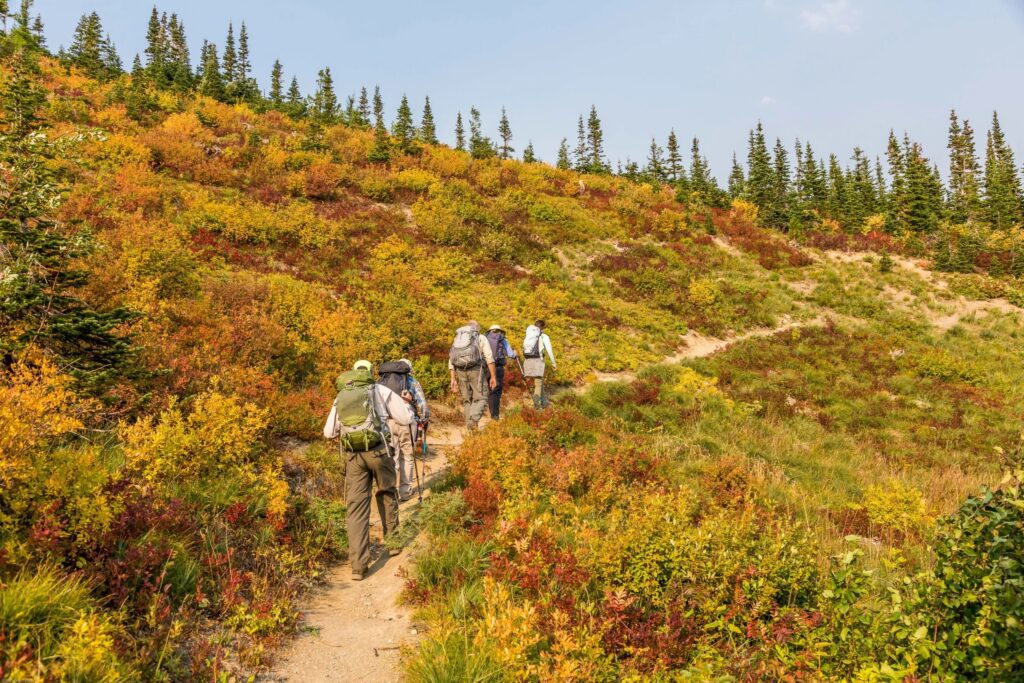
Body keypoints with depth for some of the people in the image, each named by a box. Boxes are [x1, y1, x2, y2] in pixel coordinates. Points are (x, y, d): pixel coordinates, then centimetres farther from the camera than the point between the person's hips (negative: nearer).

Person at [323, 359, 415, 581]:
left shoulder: (340, 398, 19)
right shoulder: (379, 390, 8)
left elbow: (328, 432, 18)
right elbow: (407, 417, 4)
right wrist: (389, 416, 25)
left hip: (352, 454, 2)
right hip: (377, 449, -2)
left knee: (356, 507, 3)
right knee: (387, 494, 21)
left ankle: (358, 565, -2)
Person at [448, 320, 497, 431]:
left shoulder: (457, 339, 22)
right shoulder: (481, 338, 11)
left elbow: (451, 361, 14)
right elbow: (489, 358, -1)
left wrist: (453, 379, 13)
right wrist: (493, 377, -1)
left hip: (460, 371, 4)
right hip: (476, 370, -4)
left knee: (466, 400, 12)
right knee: (480, 398, -2)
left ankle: (471, 429, 9)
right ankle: (473, 419, -27)